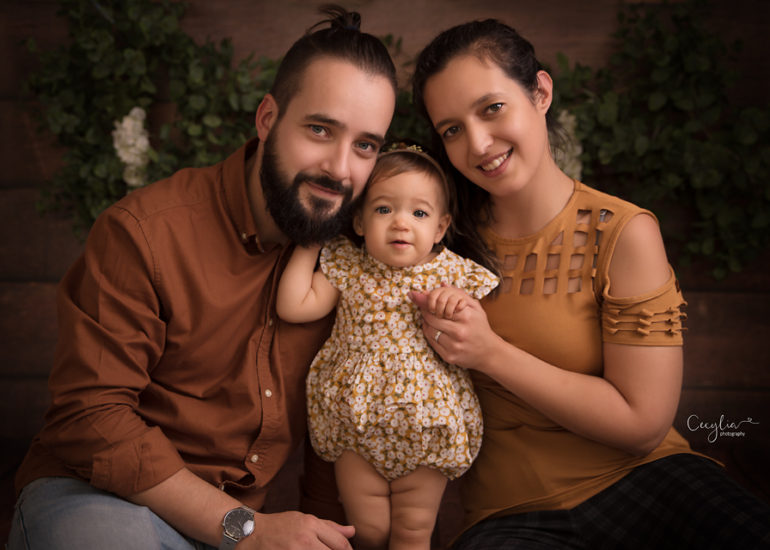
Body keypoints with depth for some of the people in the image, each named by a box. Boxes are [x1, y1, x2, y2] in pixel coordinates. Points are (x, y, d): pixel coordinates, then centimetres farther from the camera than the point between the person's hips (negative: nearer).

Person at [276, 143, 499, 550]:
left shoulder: (455, 275, -4)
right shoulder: (348, 269, -1)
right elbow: (293, 307, -10)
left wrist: (463, 307, -21)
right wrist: (310, 242, -4)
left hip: (426, 428, 0)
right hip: (356, 423, 1)